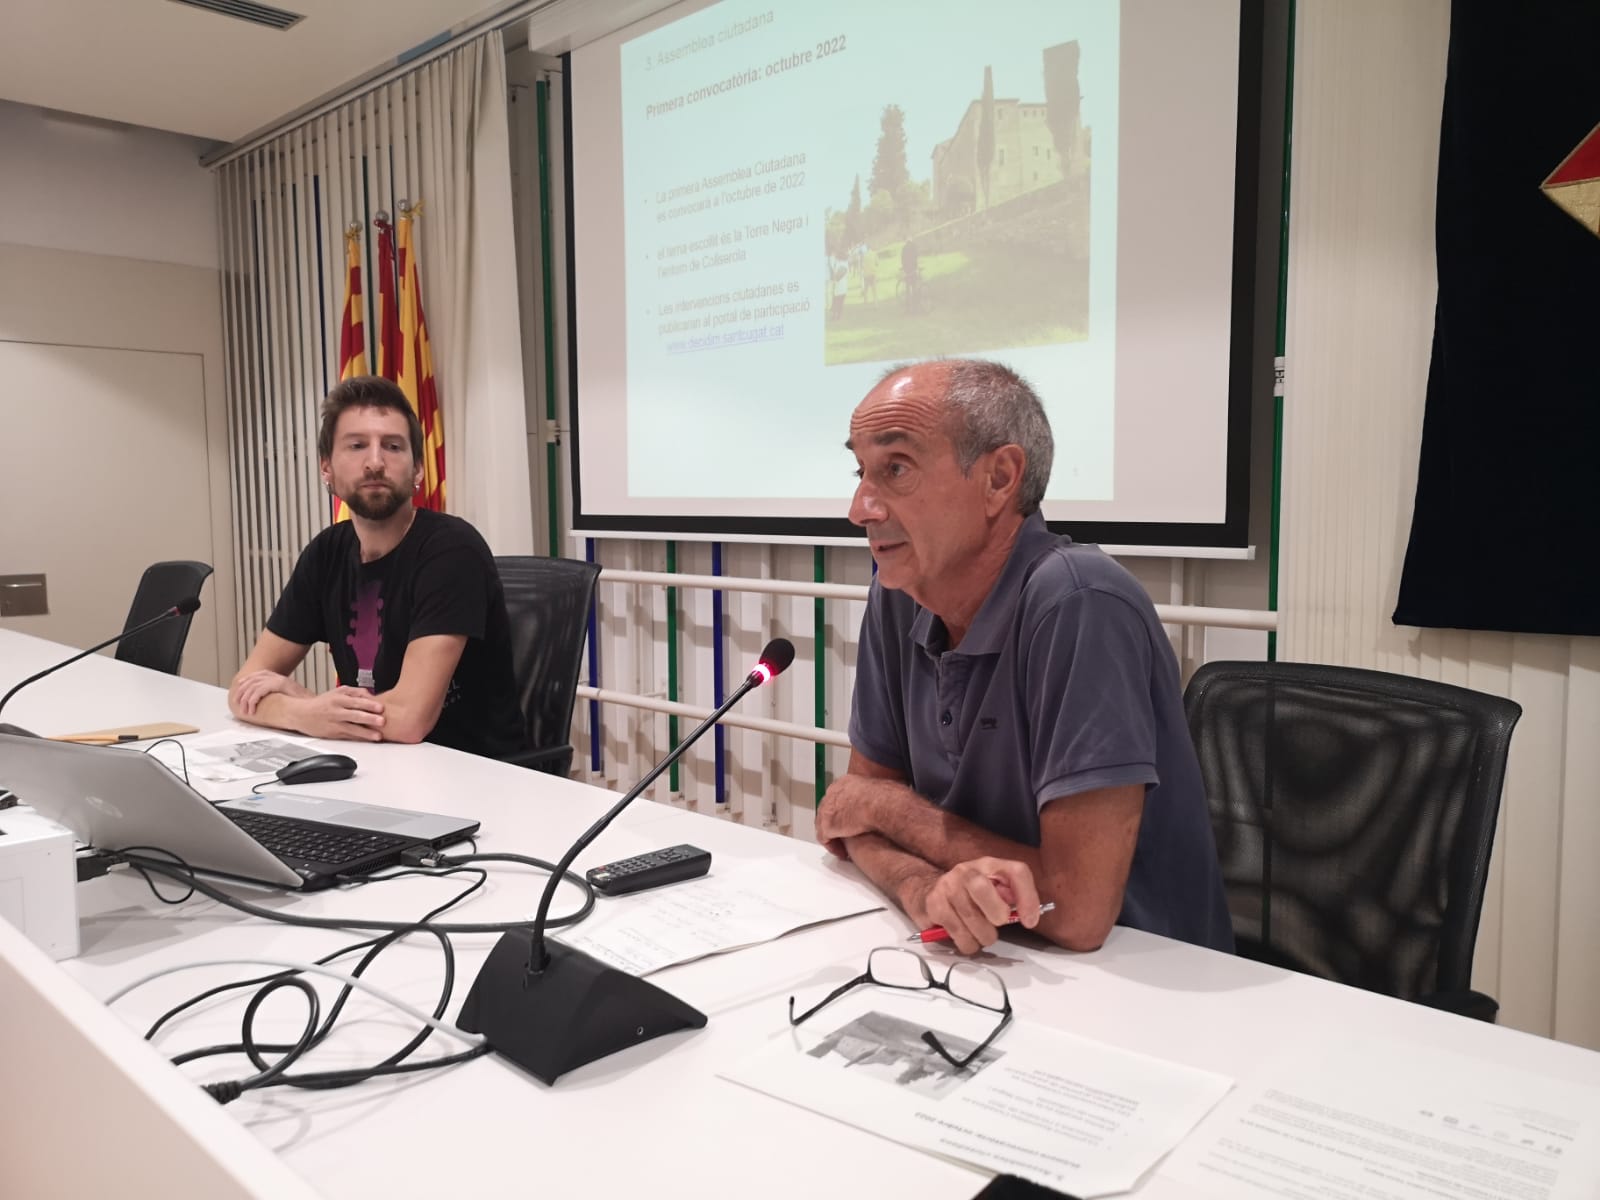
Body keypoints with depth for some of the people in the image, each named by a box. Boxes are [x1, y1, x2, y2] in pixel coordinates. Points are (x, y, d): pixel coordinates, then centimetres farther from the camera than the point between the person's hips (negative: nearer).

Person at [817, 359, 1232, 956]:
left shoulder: (1078, 605, -24)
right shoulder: (896, 596, -4)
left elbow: (1079, 913, -26)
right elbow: (856, 809, 1)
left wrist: (887, 803, -12)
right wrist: (925, 887, -21)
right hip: (984, 966, 5)